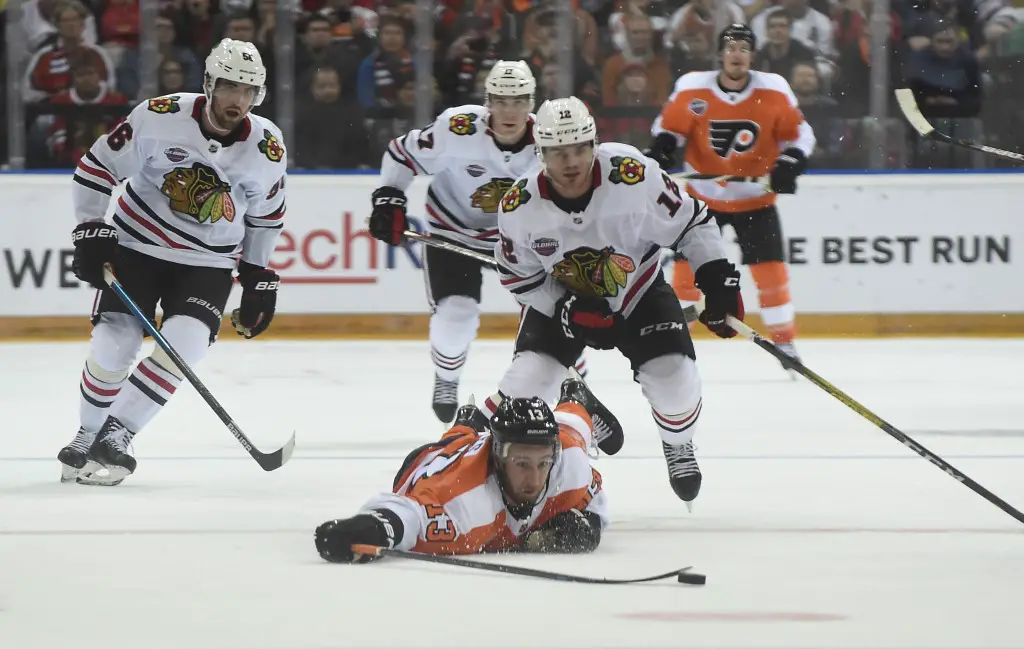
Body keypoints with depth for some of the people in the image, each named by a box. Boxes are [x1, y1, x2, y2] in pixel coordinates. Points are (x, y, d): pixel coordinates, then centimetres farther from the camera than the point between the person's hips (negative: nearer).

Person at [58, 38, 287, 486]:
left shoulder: (267, 150, -8)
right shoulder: (161, 118, -17)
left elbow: (266, 214, 10)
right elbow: (96, 168, -7)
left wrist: (258, 276, 11)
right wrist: (90, 231, -12)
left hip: (207, 263, 2)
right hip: (137, 246, -2)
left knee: (185, 344, -20)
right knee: (113, 343, -11)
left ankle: (114, 437, -12)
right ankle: (87, 436, 14)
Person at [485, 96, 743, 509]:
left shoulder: (633, 176, -30)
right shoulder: (520, 207, -23)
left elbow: (690, 222, -15)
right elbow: (519, 277, -8)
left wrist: (718, 279, -19)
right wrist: (568, 310, -20)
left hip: (639, 292, -1)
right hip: (559, 301, 1)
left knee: (673, 381, -15)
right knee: (527, 378, -18)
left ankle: (678, 447, 20)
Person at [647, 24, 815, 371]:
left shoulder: (773, 91, -11)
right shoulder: (692, 89, -13)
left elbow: (799, 133, -1)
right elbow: (668, 125, 0)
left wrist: (789, 164, -18)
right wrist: (661, 147, -20)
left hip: (755, 199, 0)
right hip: (703, 195, 0)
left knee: (771, 271, -4)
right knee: (687, 268, -4)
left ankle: (786, 343, 9)